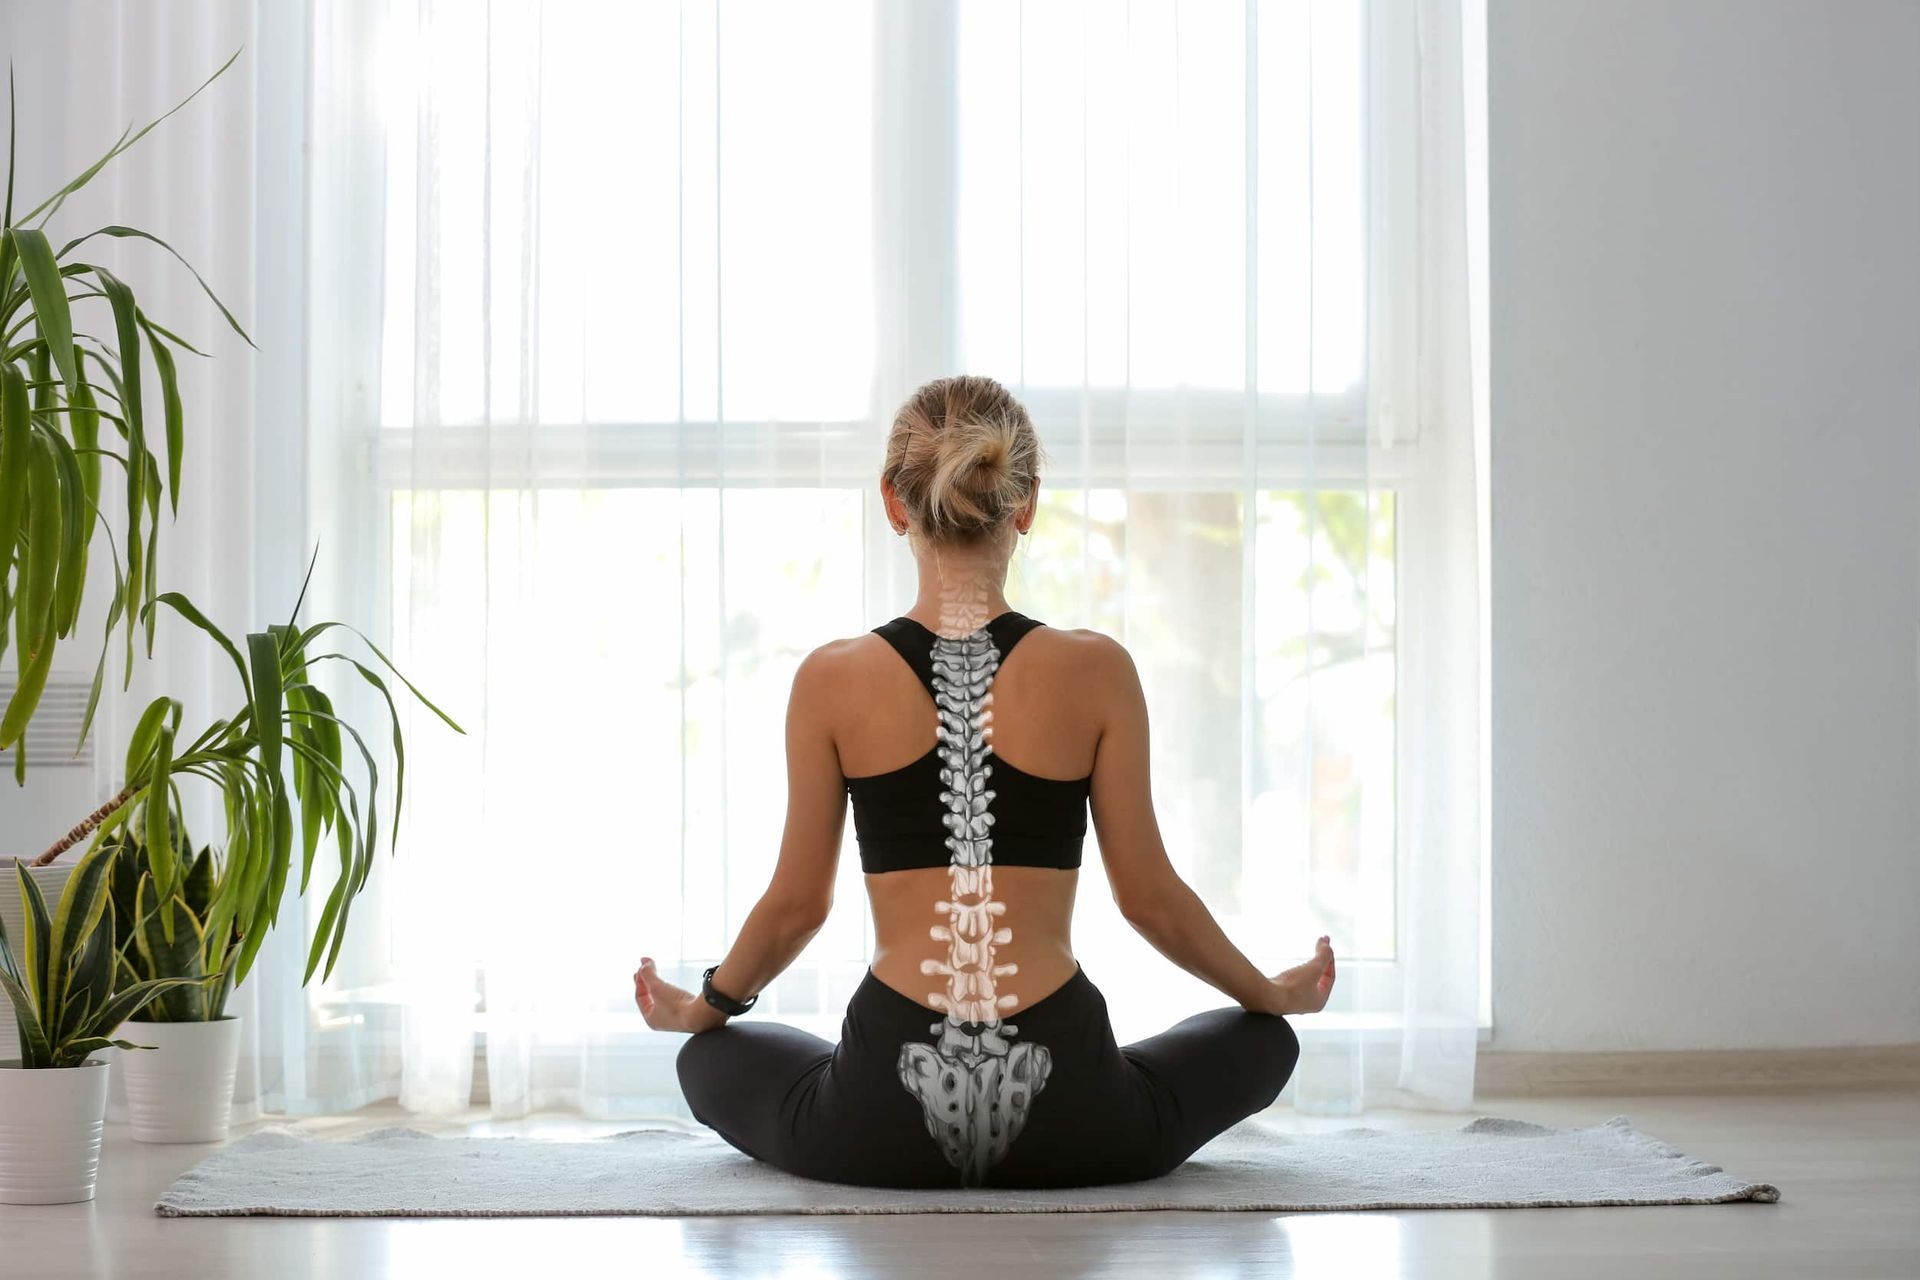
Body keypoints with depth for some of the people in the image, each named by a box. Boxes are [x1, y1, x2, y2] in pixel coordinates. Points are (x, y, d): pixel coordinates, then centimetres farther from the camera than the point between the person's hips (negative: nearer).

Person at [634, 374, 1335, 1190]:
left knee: (713, 1056, 32)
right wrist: (1276, 993, 21)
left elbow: (797, 903, 6)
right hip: (1067, 1125, 0)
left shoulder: (834, 679, -3)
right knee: (1262, 1040, 29)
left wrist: (703, 1006, 26)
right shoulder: (1097, 671, -4)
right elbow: (1149, 897, 2)